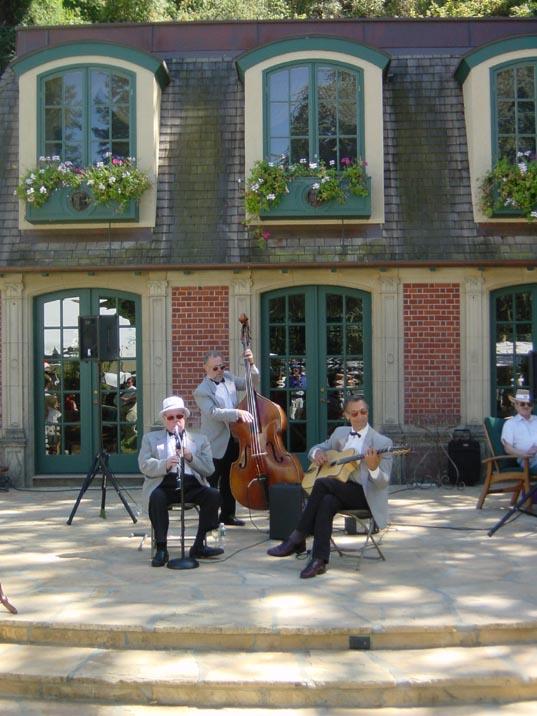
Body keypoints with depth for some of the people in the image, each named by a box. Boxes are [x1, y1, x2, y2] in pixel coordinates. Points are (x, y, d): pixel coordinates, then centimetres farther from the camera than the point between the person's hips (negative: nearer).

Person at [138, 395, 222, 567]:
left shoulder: (199, 439, 22)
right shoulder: (151, 438, 20)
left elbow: (209, 469, 12)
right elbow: (144, 465, 5)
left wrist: (191, 458, -7)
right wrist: (165, 464, -15)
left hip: (192, 485, 2)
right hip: (163, 485, -2)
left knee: (214, 495, -26)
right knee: (156, 498, -35)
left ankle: (199, 546, -15)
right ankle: (161, 548, -25)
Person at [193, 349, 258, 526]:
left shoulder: (228, 377, 8)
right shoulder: (202, 391, -14)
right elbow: (213, 412, -26)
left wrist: (251, 364, -3)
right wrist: (237, 413, -35)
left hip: (233, 440, 7)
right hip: (216, 443, -7)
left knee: (230, 480, 16)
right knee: (212, 482, -1)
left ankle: (227, 514, 26)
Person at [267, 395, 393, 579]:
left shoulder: (382, 442, -3)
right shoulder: (340, 433, 14)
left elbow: (383, 482, -7)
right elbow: (317, 448, 24)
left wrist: (373, 467, -30)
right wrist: (317, 453, -1)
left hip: (365, 495, -5)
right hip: (339, 490, 5)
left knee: (322, 483, -30)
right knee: (326, 502, -34)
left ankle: (297, 539, -23)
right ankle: (319, 560, -35)